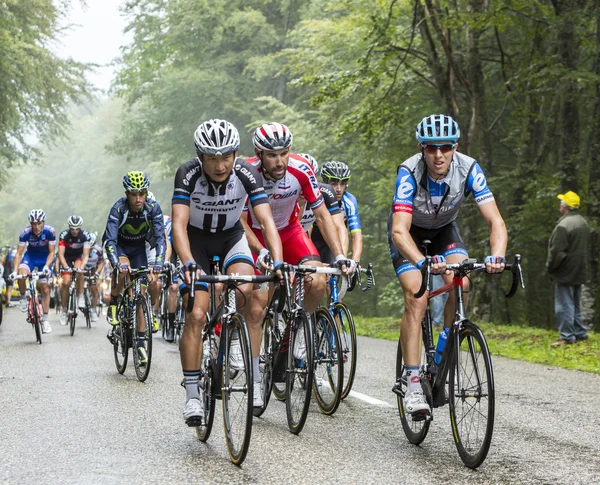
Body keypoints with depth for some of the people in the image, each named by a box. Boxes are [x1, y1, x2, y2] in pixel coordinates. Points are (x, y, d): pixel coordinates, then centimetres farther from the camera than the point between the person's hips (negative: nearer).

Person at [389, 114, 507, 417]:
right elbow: (400, 230, -43)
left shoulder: (469, 169, -29)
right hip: (410, 231, -2)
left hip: (444, 229, 3)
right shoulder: (409, 172, -34)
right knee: (416, 298, -21)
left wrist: (497, 256, -51)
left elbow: (495, 221, -32)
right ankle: (412, 384, -19)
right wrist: (422, 262, -61)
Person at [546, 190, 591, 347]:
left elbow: (557, 251, -20)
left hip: (565, 273, -9)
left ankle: (567, 336, -3)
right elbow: (586, 248, 16)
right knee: (575, 304, 18)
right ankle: (580, 332, 22)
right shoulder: (583, 223, 10)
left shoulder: (563, 225, -21)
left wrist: (550, 267, -7)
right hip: (580, 271, 9)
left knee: (564, 305, -4)